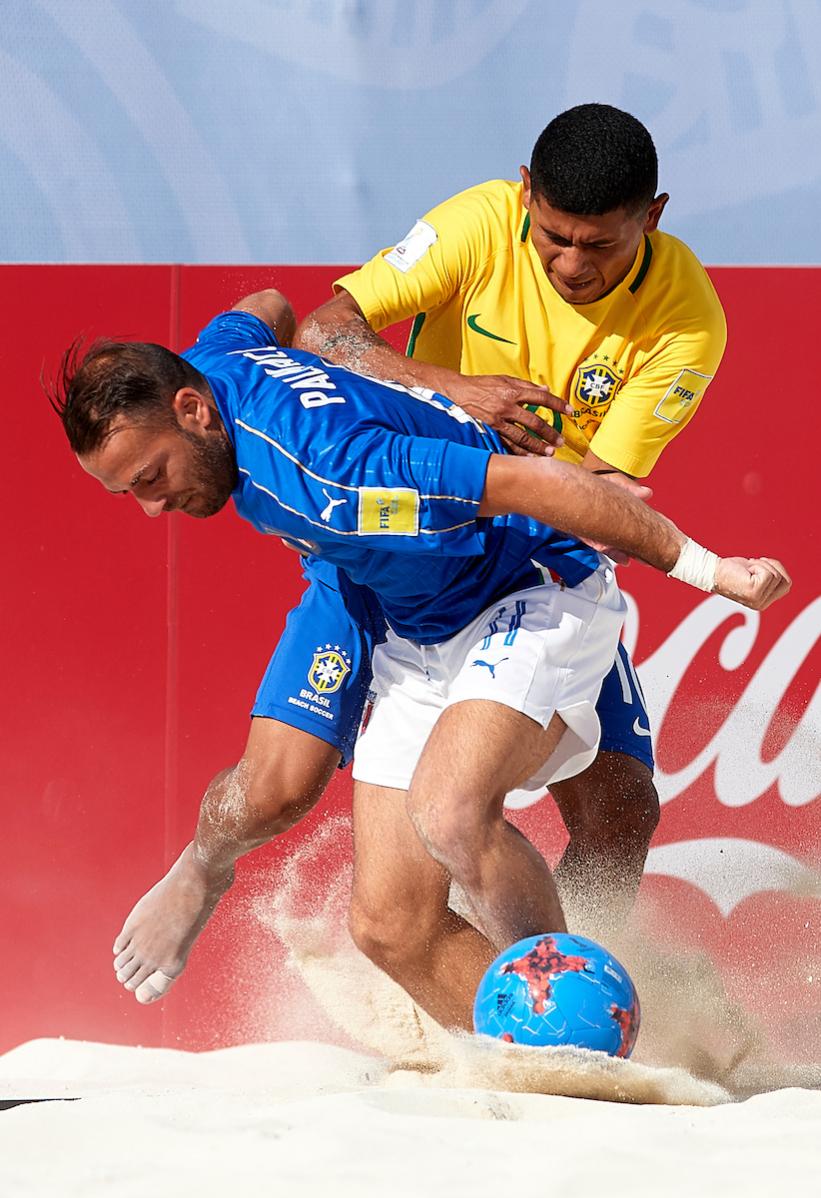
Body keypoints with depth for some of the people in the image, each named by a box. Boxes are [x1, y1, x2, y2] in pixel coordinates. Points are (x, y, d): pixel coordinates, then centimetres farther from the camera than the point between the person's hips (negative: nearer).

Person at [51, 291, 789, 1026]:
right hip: (423, 630, 9)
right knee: (391, 925, -3)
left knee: (447, 812, -36)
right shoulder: (210, 361, -6)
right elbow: (264, 307, 19)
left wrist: (703, 569, -28)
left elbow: (528, 483, -33)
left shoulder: (320, 468, -33)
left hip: (539, 598, -9)